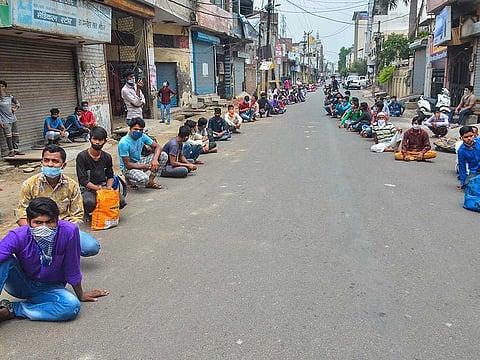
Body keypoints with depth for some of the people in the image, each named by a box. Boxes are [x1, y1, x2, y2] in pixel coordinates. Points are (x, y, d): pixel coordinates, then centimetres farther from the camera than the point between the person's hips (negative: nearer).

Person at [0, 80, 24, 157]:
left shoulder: (9, 96, 8)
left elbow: (17, 102, 27)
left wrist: (16, 108, 8)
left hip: (13, 119, 5)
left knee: (16, 135, 8)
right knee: (8, 136, -8)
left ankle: (16, 150, 18)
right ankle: (11, 151, 1)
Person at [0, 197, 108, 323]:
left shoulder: (69, 232, -27)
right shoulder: (18, 236, -25)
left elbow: (72, 268, -15)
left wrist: (80, 295, -1)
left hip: (50, 288, 1)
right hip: (21, 283, -1)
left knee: (72, 305, -31)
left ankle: (12, 310, -18)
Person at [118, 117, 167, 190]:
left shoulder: (142, 136, -7)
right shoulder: (123, 143, -25)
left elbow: (158, 147, -4)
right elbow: (127, 165, -24)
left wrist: (155, 159, -24)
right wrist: (146, 166, -25)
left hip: (139, 162, 7)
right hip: (128, 168, -7)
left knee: (163, 156, -10)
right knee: (144, 179, -37)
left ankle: (150, 181, -1)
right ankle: (129, 179, 0)